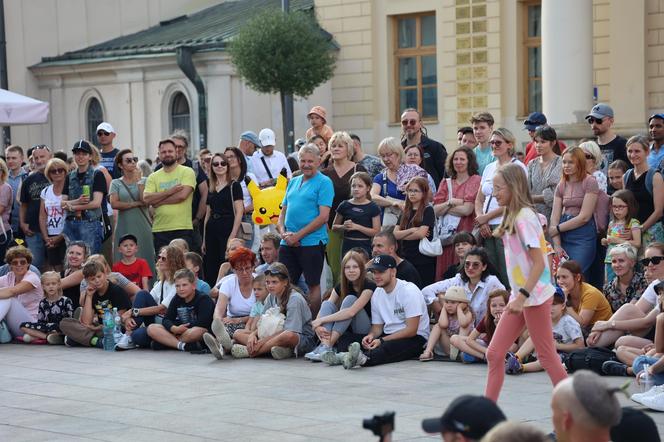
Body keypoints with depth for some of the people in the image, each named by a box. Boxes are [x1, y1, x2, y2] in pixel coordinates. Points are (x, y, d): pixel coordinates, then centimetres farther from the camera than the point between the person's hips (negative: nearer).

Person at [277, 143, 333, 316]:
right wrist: (283, 232, -2)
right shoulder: (293, 182, 17)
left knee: (313, 285, 2)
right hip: (288, 243, 6)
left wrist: (298, 235, -14)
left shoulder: (324, 183, -4)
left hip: (312, 242, -6)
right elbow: (283, 212, 18)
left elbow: (323, 216, -12)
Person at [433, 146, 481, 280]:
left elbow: (467, 209, -9)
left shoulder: (476, 181, 1)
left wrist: (444, 208, 1)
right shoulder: (446, 183, 16)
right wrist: (450, 202, -10)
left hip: (465, 231, -5)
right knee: (443, 273, -1)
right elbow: (435, 210, 6)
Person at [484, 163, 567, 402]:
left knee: (547, 356, -2)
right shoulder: (513, 216, 13)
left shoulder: (524, 217, -16)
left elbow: (539, 263, -20)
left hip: (534, 296, -9)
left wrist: (522, 296, -23)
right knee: (494, 353, 5)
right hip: (521, 295, 9)